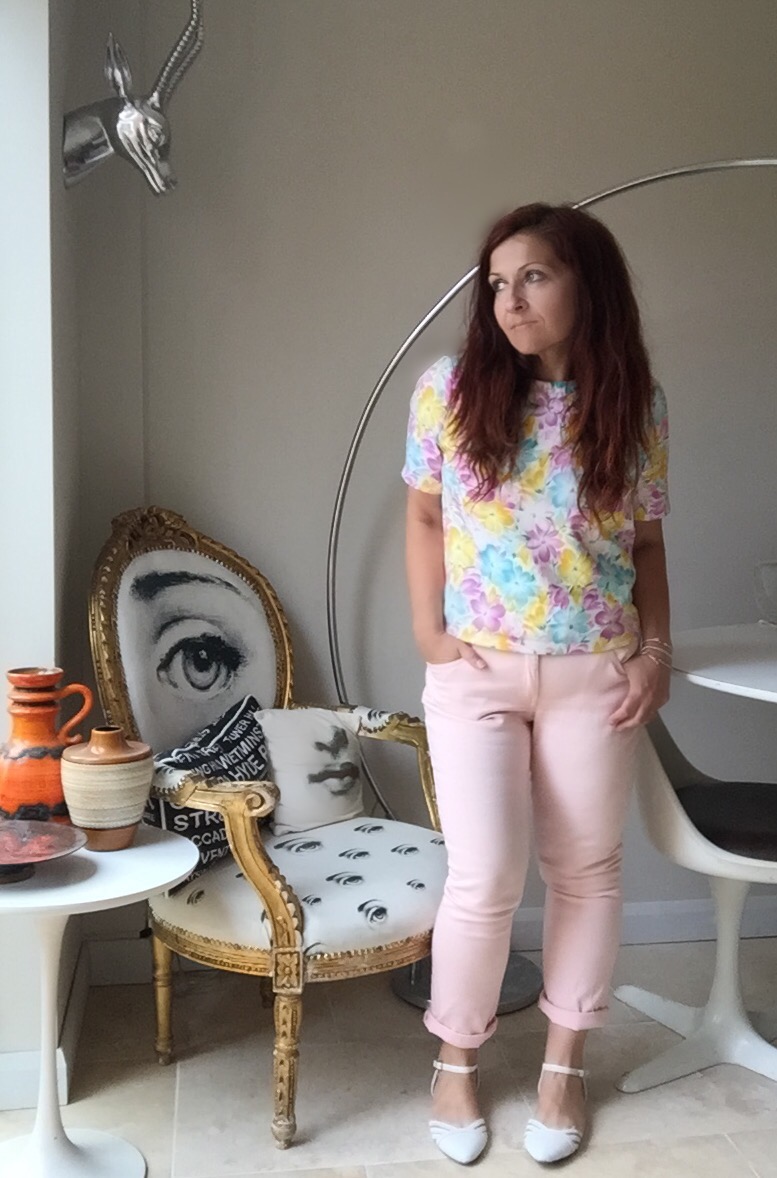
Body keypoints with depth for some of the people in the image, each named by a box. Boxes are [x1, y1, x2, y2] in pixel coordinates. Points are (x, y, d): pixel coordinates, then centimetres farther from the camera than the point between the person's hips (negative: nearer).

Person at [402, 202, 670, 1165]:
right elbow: (424, 516, 5)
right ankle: (456, 1059, 23)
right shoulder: (450, 390, -6)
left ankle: (565, 1062, 31)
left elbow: (646, 543, 6)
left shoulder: (635, 406, -2)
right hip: (475, 672, -1)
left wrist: (656, 650, -4)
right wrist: (428, 630, -3)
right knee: (485, 877, -3)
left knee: (586, 868, 11)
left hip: (594, 675, 2)